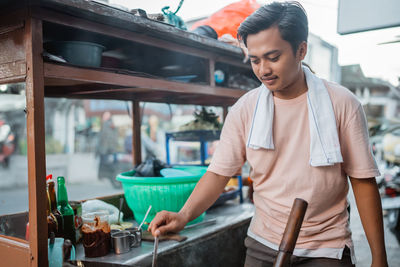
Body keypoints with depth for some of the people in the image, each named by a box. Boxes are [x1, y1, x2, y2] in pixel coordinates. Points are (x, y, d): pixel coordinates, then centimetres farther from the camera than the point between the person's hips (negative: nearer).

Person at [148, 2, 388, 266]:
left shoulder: (342, 104, -10)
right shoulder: (245, 110, -7)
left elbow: (363, 181, -7)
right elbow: (219, 173, -8)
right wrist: (184, 215, -24)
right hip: (263, 244, 2)